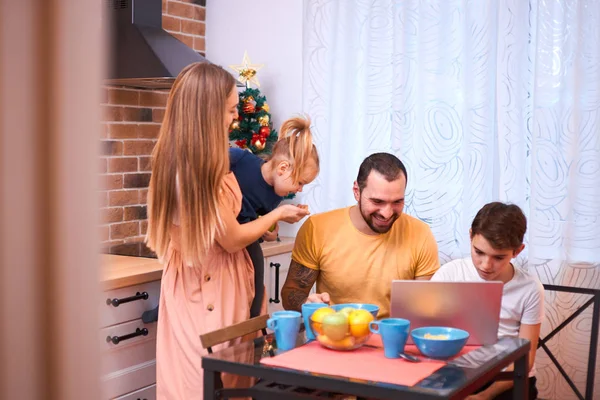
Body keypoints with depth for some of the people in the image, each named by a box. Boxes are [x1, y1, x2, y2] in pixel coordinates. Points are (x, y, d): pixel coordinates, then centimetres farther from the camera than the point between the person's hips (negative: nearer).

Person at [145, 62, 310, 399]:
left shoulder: (173, 158, 1)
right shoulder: (202, 167, -27)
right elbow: (231, 240, -17)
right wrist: (279, 213, -2)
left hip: (192, 282, 8)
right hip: (212, 286, -8)